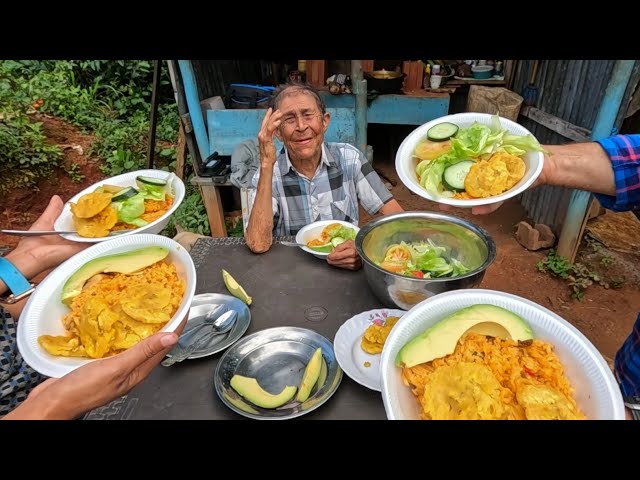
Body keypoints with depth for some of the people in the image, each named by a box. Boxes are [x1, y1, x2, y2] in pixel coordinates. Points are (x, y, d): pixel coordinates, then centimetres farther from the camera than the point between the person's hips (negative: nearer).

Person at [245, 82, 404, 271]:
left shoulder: (349, 158, -5)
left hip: (347, 271, 1)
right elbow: (258, 244, -20)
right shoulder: (269, 172, -6)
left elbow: (397, 217, -6)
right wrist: (266, 164, -23)